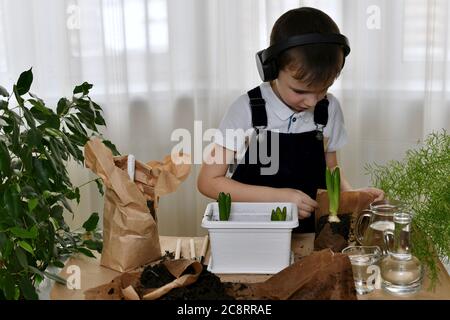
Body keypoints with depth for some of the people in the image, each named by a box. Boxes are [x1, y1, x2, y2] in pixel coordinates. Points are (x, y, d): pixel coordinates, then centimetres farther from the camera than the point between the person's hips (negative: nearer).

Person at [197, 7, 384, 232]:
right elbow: (208, 181, -9)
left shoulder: (330, 109, -1)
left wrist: (351, 194, -7)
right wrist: (278, 197, -16)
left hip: (309, 233, 3)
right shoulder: (247, 110, -11)